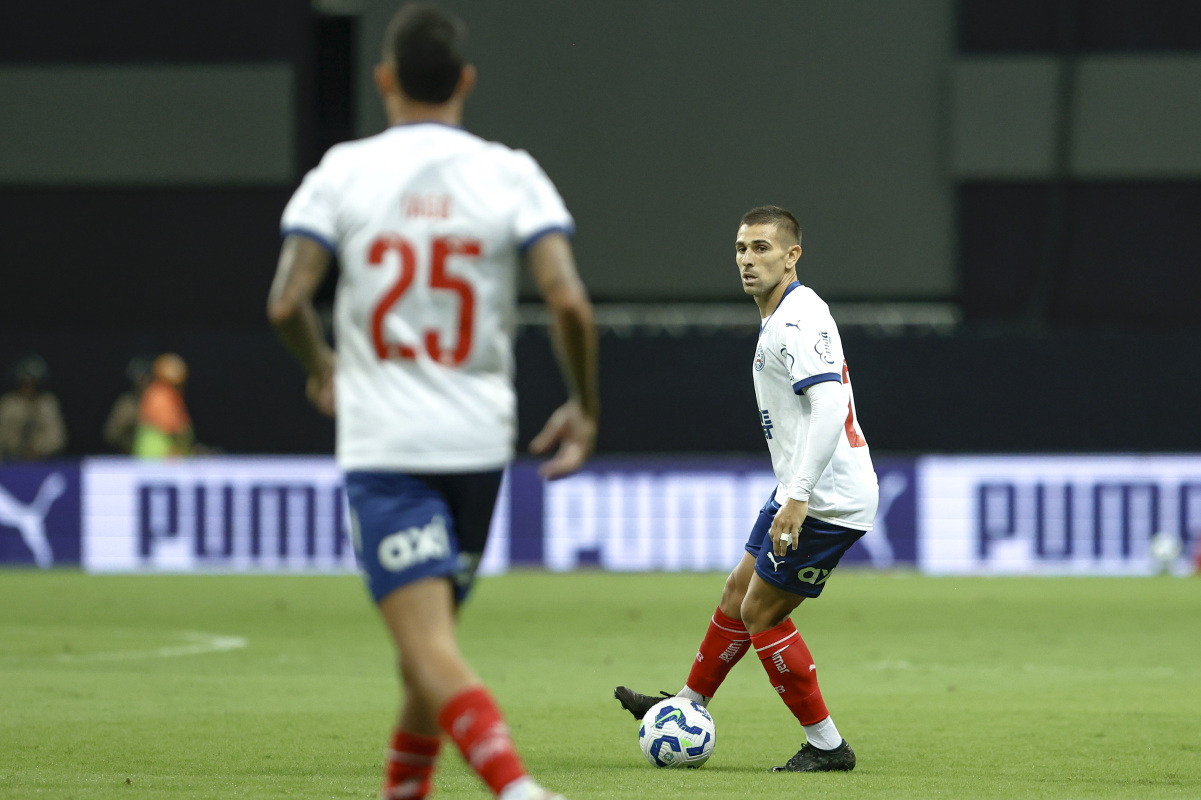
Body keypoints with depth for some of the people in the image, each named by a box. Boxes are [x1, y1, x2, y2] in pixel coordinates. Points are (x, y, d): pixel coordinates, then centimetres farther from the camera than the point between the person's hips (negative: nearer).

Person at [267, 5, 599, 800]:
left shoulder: (342, 171, -2)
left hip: (382, 443, -3)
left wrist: (321, 369, 13)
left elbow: (285, 302, -9)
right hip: (479, 439, 3)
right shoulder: (510, 174, -1)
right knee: (433, 634, 21)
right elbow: (569, 300, -12)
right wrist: (585, 407, 3)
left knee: (428, 645, -12)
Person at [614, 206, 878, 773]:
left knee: (761, 613, -4)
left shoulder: (799, 320, -18)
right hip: (805, 496, 10)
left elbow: (829, 407, -29)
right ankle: (690, 705, 36)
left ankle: (827, 745, 3)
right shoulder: (779, 319, 14)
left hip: (825, 501, -10)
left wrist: (797, 498, -33)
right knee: (739, 591, 20)